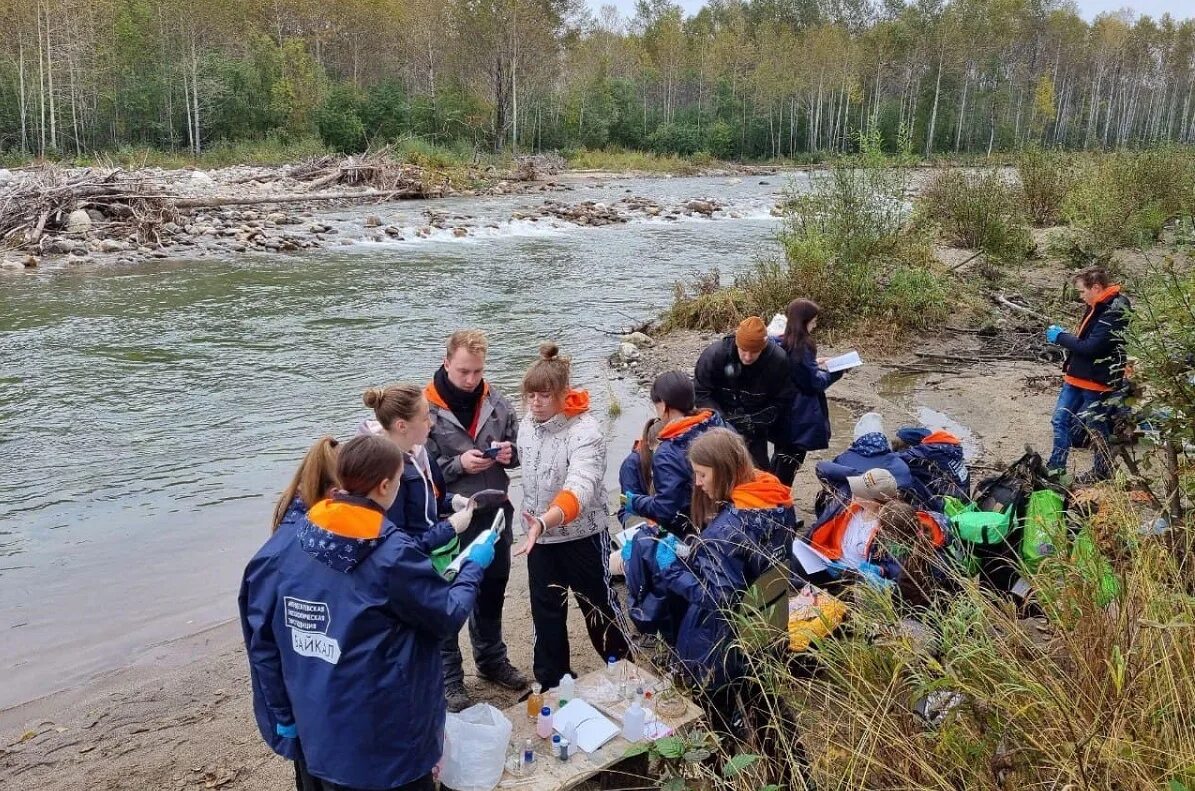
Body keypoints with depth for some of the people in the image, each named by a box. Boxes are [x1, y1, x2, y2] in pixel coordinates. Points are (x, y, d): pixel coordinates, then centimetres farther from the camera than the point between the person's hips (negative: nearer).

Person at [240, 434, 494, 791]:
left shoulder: (285, 545, -6)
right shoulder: (393, 554, -21)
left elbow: (262, 639, 0)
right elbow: (448, 616, -10)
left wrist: (282, 714, 9)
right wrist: (473, 565, 7)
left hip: (311, 731, 6)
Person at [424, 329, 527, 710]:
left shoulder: (496, 401, -1)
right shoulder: (427, 408, -14)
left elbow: (519, 446, 11)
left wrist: (510, 453, -11)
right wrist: (458, 465, -24)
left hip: (495, 513, 5)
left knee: (492, 591, 21)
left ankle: (492, 659, 42)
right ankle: (449, 678, 24)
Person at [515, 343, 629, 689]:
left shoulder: (584, 430, -25)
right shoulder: (526, 425, -2)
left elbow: (581, 488, -39)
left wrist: (545, 521, -55)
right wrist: (533, 524, 10)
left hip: (583, 536, -6)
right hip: (539, 536, 6)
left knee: (598, 607, 12)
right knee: (545, 610, 16)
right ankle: (551, 681, 33)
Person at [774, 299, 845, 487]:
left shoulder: (784, 344, 4)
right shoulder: (802, 347, -20)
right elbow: (815, 382, -15)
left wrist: (814, 364, 13)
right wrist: (836, 372, -3)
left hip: (784, 412, 9)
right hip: (800, 416, -9)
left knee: (782, 457, 20)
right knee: (791, 462, 3)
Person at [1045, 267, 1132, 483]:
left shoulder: (1114, 312, -22)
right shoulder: (1099, 306, 7)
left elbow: (1091, 347, -25)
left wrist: (1060, 337, -15)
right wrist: (1064, 336, 2)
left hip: (1097, 382, -9)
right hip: (1077, 377, 9)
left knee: (1096, 427, 8)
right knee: (1061, 420, 12)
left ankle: (1103, 470, 27)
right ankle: (1056, 465, 22)